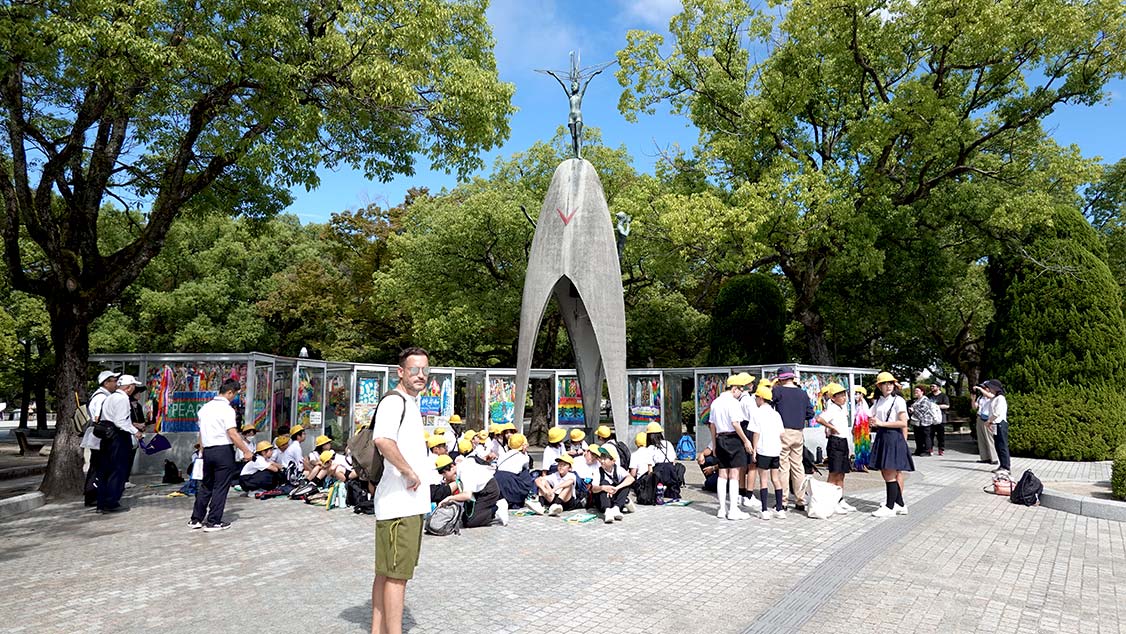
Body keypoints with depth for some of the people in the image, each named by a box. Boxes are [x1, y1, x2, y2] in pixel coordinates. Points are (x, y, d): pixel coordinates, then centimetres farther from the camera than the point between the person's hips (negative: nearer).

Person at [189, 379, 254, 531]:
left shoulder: (204, 408, 11)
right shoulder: (227, 409, -13)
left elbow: (201, 433, 16)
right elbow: (232, 434, -18)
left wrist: (203, 450, 22)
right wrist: (246, 451, -14)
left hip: (208, 450, 7)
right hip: (223, 450, -7)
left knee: (206, 486, 17)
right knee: (220, 487, 1)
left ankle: (196, 519, 21)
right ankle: (213, 522, 5)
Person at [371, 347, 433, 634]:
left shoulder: (410, 403, 17)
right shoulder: (394, 400, -15)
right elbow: (383, 440, -35)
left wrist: (424, 466, 19)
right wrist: (410, 472, -25)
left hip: (409, 503, 10)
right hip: (399, 503, -10)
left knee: (386, 572, 18)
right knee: (396, 574, -2)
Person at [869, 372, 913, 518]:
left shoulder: (898, 400, -7)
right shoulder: (878, 401, 13)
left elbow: (903, 423, -13)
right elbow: (872, 420, 19)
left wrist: (882, 423, -15)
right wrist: (873, 423, -3)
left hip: (894, 437, -7)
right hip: (881, 437, 7)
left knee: (890, 474, -4)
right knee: (885, 473, 10)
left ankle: (890, 507, 4)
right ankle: (900, 505, 21)